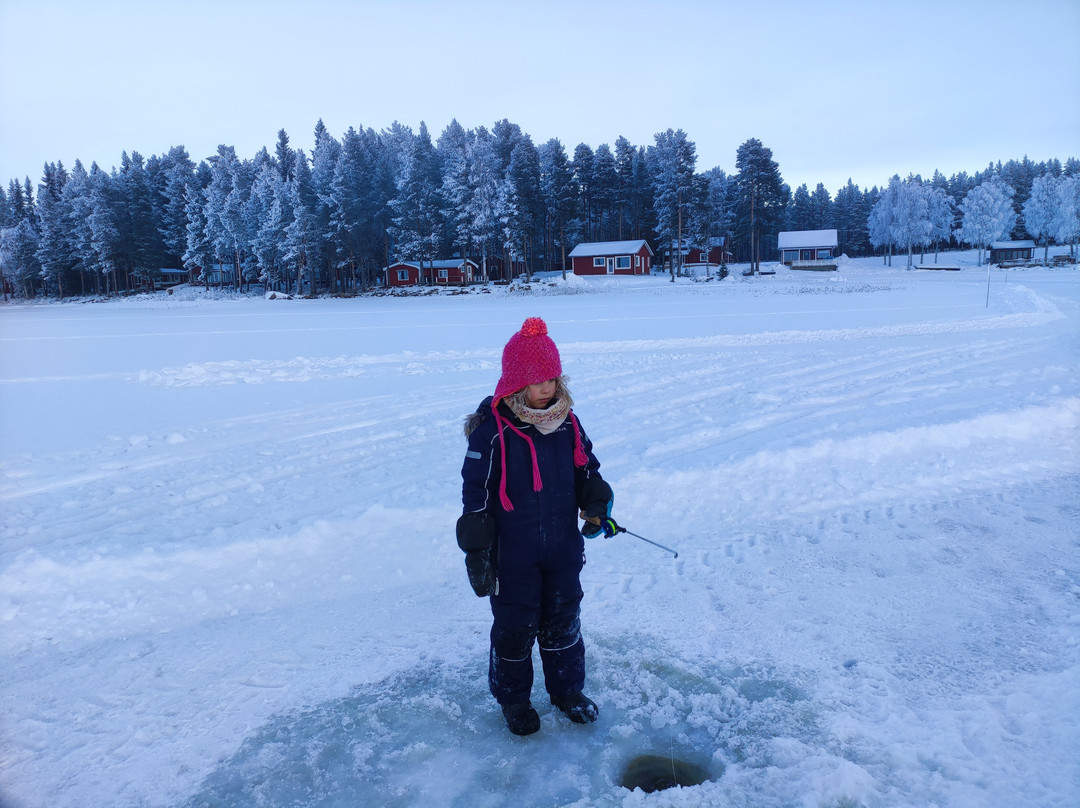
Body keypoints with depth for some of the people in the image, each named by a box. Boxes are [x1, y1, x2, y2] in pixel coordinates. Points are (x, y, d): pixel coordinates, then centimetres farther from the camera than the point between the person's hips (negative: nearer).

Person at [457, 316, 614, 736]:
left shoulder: (567, 422, -2)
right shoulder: (491, 430, -17)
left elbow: (586, 470, 11)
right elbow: (475, 497, -13)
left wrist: (596, 505, -8)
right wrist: (477, 554, -12)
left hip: (563, 548, 4)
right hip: (512, 555, -4)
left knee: (563, 621, 18)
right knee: (514, 627, 11)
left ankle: (567, 688, 40)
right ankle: (513, 698, 34)